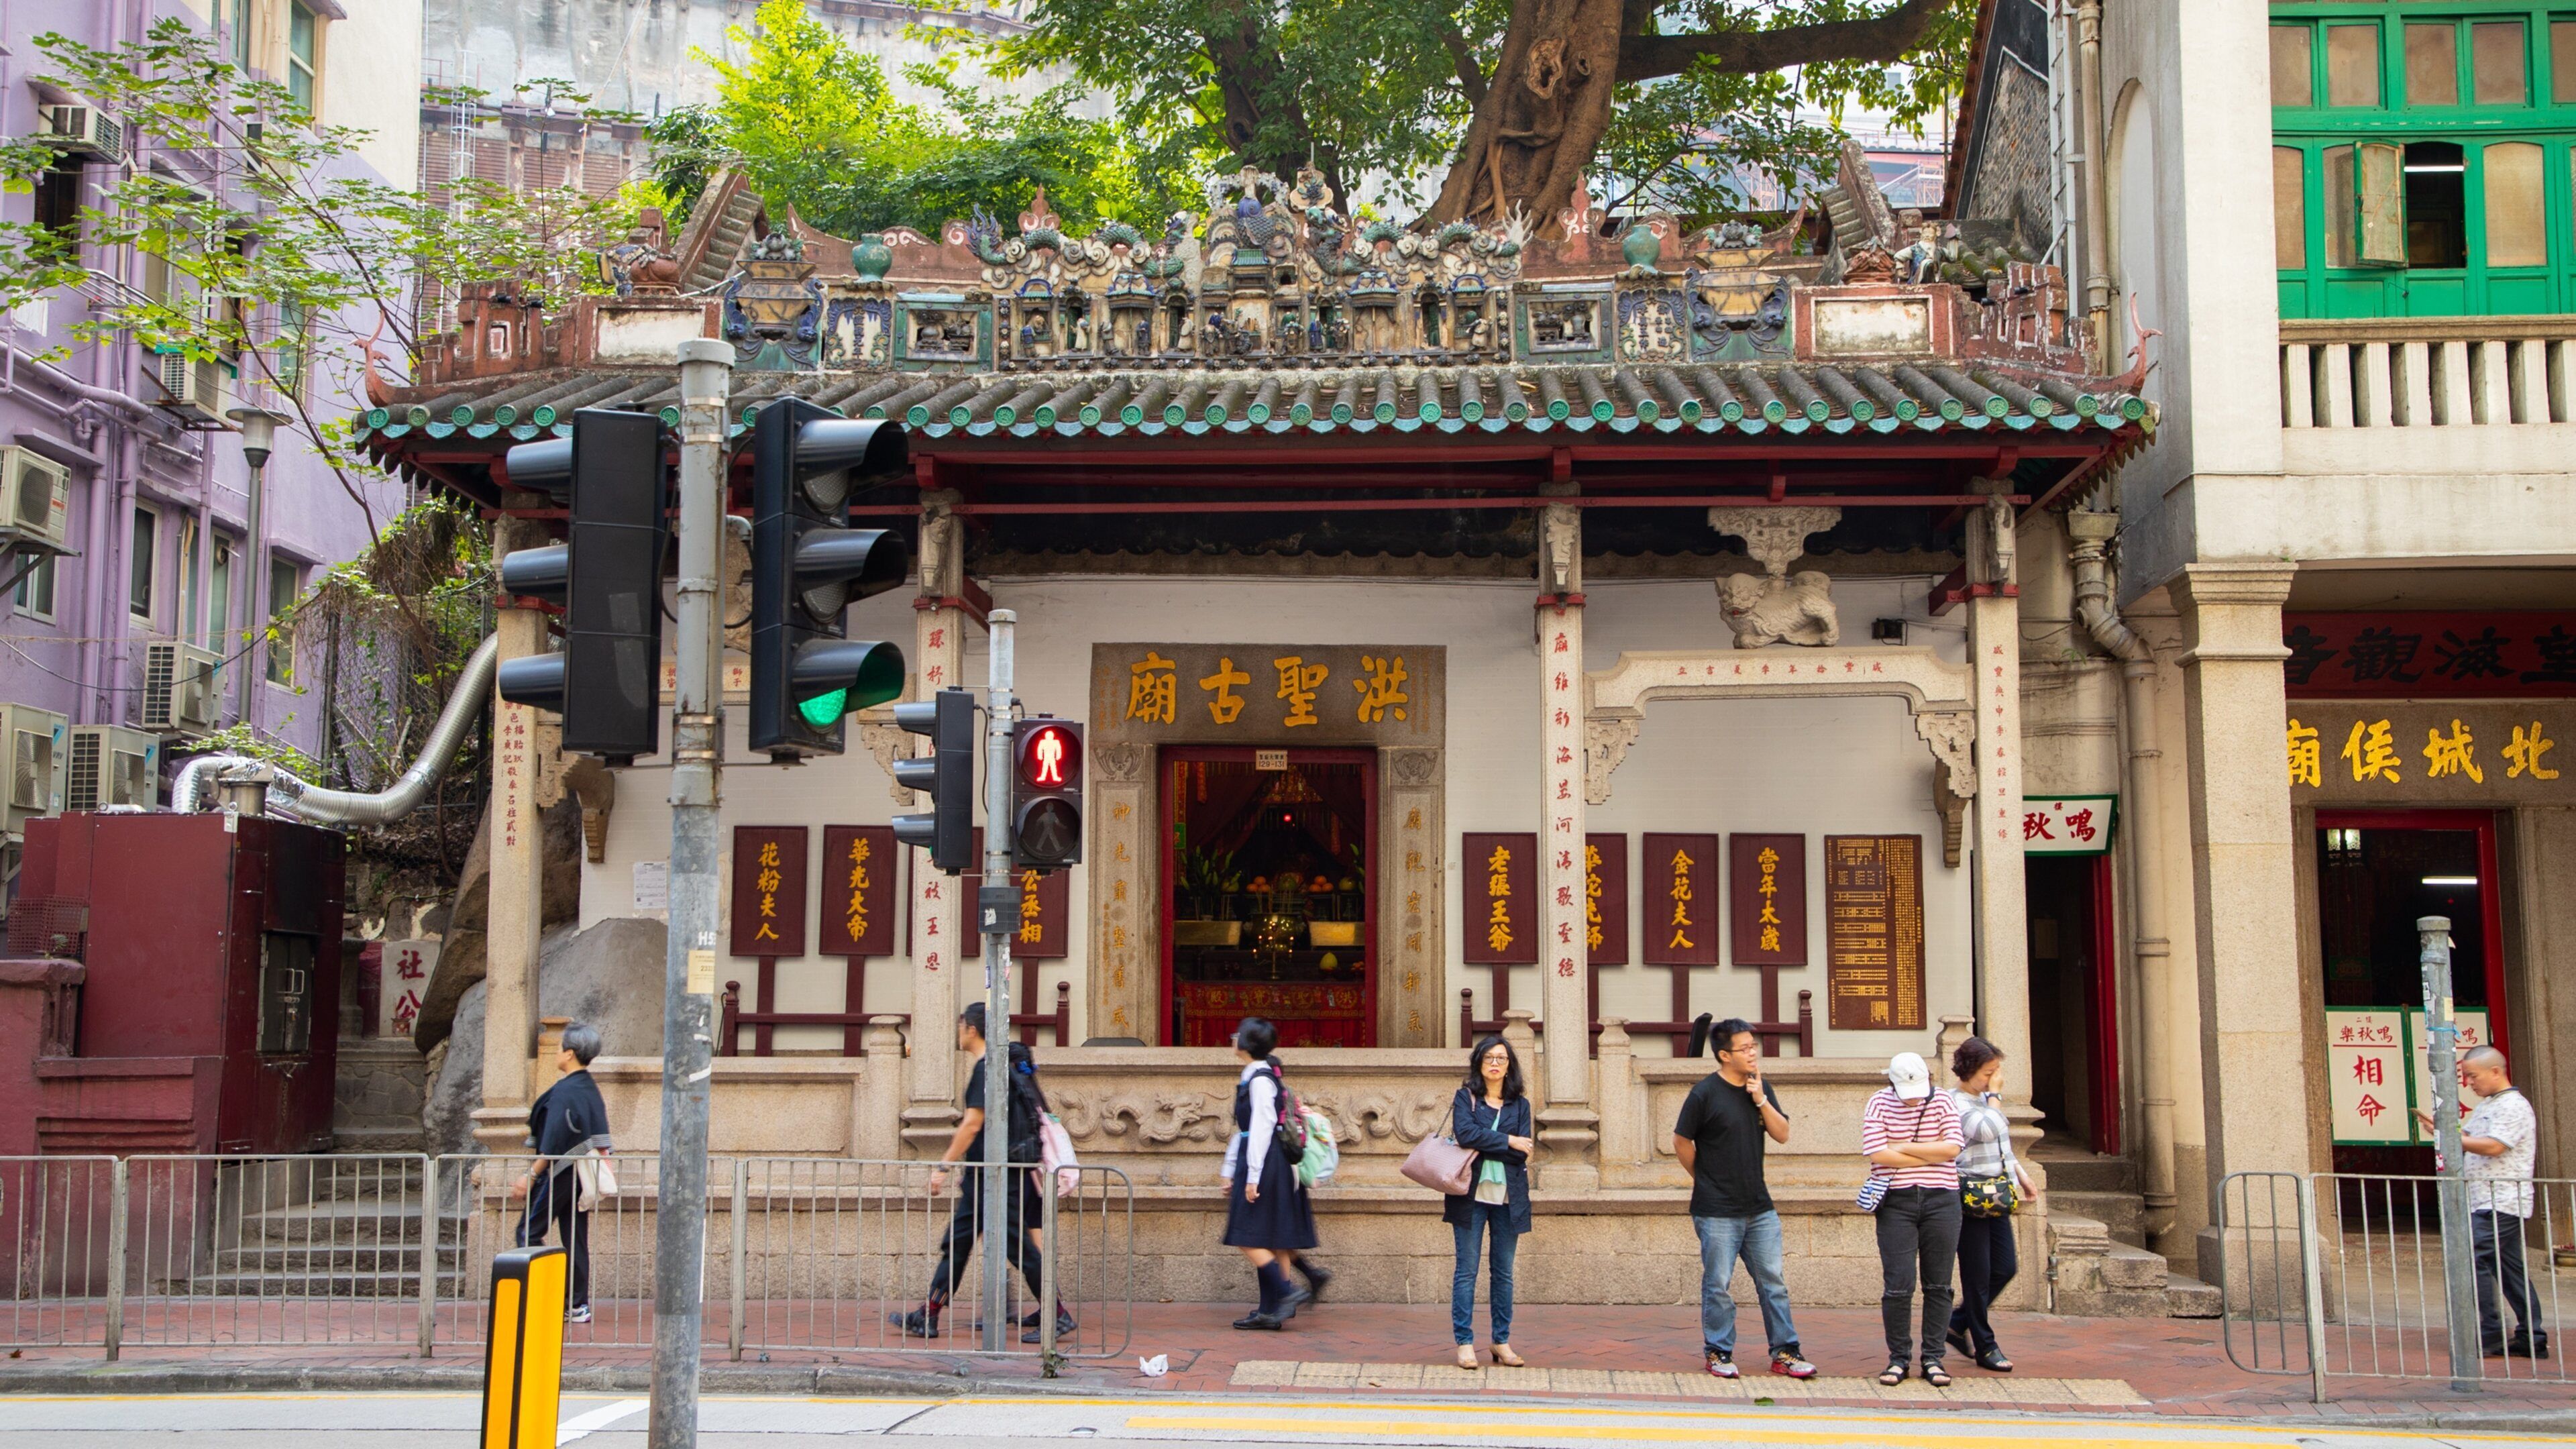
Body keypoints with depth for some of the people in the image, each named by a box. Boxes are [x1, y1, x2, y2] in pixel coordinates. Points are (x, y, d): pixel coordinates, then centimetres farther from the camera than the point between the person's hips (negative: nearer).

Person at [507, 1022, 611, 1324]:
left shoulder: (564, 1091, -16)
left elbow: (553, 1143, -19)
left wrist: (531, 1175, -14)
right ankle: (578, 1306, 9)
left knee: (529, 1232, 0)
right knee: (576, 1239, 9)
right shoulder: (591, 1089, 10)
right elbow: (599, 1140, 13)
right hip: (580, 1174, 9)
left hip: (559, 1174, -8)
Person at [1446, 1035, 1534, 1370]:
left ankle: (1502, 1343, 13)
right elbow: (1465, 1132, -14)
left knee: (1504, 1273, 7)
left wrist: (1483, 1144, -10)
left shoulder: (1519, 1104, 10)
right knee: (1466, 1271, -1)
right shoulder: (1465, 1097, 5)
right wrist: (1507, 1141, -12)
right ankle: (1464, 1343, 2)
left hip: (1508, 1197, 2)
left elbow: (1523, 1151, -3)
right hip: (1471, 1194, -2)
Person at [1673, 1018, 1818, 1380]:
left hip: (1759, 1207, 5)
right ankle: (1719, 1353, 14)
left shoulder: (1761, 1088, 6)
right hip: (1717, 1211, -5)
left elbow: (1782, 1135, 1)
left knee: (1774, 1281, 8)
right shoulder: (1705, 1094, -11)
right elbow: (1681, 1142, -4)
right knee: (1718, 1285, 2)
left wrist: (1761, 1099, -11)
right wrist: (1705, 1179, 5)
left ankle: (1784, 1352, 16)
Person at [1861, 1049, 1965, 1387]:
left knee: (1938, 1285, 4)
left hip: (1941, 1200, 2)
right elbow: (1877, 1154, -12)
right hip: (1897, 1202, -1)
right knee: (1898, 1284, -4)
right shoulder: (1880, 1102, -1)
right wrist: (1931, 1155, -7)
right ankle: (1898, 1357, 8)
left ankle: (1933, 1358, 12)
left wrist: (1903, 1148, -10)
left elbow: (1953, 1148, -8)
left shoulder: (1941, 1101, 4)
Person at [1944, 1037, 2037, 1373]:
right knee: (1978, 1275, -1)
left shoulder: (1987, 1099, 14)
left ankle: (1958, 1323, 23)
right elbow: (1988, 1130, -26)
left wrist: (2021, 1176, 22)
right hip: (1970, 1197, -8)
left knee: (2006, 1267, 7)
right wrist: (1995, 1095, -13)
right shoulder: (1954, 1102, -13)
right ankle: (1985, 1347, 9)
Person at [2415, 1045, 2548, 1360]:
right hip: (2485, 1201, 10)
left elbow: (2492, 1146, -21)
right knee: (2508, 1267, 10)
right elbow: (2469, 1139, 17)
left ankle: (2488, 1334, -11)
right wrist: (2440, 1126, 1)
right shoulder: (2487, 1105, 20)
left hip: (2501, 1201, -10)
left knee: (2474, 1260, -14)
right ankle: (2532, 1338, 13)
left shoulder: (2514, 1106, -11)